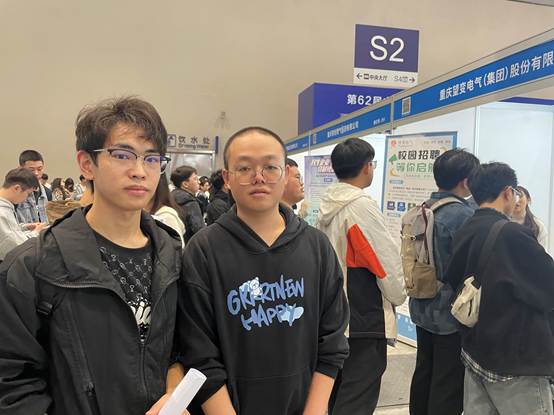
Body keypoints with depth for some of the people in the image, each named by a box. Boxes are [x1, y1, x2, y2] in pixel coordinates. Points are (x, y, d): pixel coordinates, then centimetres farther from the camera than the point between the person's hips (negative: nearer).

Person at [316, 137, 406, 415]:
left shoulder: (327, 205, 7)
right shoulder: (362, 205, -18)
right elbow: (387, 260, -16)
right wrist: (398, 295, 1)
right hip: (364, 319, -8)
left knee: (335, 392, 20)